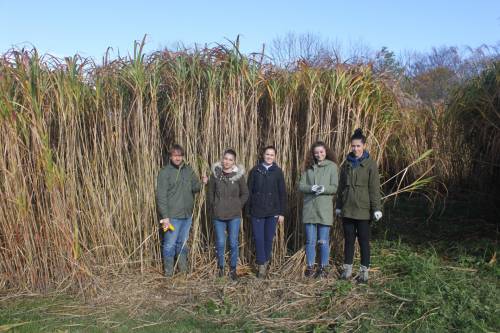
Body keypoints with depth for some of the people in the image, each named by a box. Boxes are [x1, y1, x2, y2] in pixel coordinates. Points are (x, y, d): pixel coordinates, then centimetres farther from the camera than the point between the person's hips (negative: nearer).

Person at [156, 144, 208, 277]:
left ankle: (183, 270, 31)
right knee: (170, 244, 3)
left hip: (187, 215, 5)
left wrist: (203, 183, -12)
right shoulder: (165, 172, -10)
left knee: (183, 243, 17)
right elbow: (161, 196, -12)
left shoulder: (188, 170, 7)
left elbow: (195, 187, 10)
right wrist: (165, 216, -17)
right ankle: (169, 272, 18)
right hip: (172, 216, -5)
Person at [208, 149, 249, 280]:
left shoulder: (238, 175, -4)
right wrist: (213, 208, 4)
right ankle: (220, 267, 24)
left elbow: (245, 194, 6)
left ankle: (233, 269, 19)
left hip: (234, 216, 0)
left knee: (233, 243, 4)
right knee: (220, 243, 5)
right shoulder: (215, 174, -1)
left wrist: (238, 206, 0)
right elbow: (210, 193, 7)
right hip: (218, 215, 1)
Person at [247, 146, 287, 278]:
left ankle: (265, 262, 24)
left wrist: (282, 212, 0)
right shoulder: (255, 170, 4)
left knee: (269, 238, 7)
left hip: (272, 211, 0)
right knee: (259, 238, -1)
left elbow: (282, 193, 4)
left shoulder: (278, 171, 4)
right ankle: (261, 265, 7)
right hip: (257, 211, 0)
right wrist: (249, 209, -1)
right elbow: (249, 191, 4)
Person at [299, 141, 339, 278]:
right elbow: (301, 185, 2)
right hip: (309, 207, 3)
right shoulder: (309, 167, 10)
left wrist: (324, 189, -23)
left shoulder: (332, 166, 2)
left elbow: (334, 187, -4)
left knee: (323, 241, 4)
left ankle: (323, 267, 18)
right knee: (310, 240, 9)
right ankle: (310, 267, 21)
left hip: (324, 208, -2)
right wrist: (311, 188, -17)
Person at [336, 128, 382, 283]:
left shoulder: (370, 164, -5)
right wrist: (338, 206, 12)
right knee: (349, 240, 12)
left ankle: (364, 271, 16)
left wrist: (376, 208, -11)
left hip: (363, 209, -4)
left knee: (364, 241, 5)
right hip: (347, 209, 4)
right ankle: (347, 269, 22)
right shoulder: (347, 163, 8)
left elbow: (374, 188, -7)